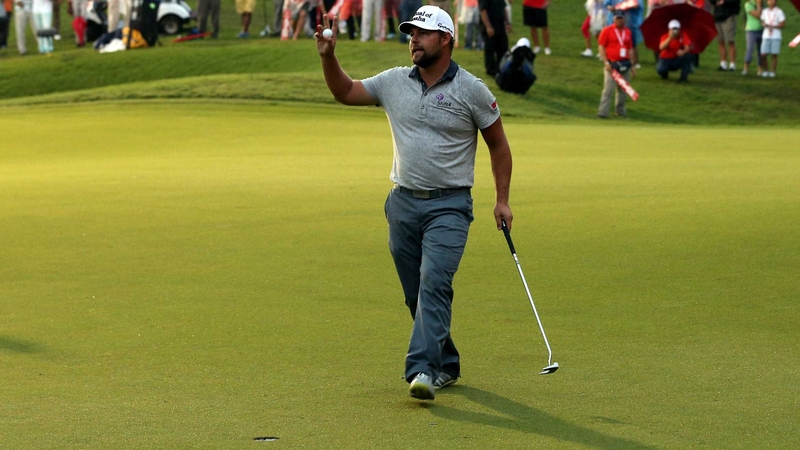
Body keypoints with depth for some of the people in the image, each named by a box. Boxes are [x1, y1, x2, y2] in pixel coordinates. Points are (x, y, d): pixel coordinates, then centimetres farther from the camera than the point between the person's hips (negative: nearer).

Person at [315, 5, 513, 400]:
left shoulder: (472, 90, -4)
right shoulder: (394, 82, 7)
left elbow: (498, 145, 4)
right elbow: (345, 92, 17)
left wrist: (502, 199, 0)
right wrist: (328, 57, 0)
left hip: (449, 206, -5)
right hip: (403, 203, 5)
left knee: (434, 282, -21)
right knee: (416, 294, 9)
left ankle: (423, 370, -29)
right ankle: (446, 365, 24)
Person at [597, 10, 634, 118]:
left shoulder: (628, 32, 13)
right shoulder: (607, 30, -1)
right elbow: (601, 47, -3)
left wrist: (632, 65, 15)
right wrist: (606, 63, -12)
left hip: (625, 64, 5)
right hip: (611, 64, -5)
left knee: (623, 89, 6)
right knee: (608, 89, -12)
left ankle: (620, 110, 18)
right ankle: (602, 112, -12)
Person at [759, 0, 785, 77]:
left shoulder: (779, 11, -3)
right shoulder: (765, 11, 9)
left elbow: (782, 24, -4)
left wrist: (772, 27, -16)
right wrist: (765, 25, -7)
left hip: (776, 37, -3)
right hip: (766, 36, 3)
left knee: (774, 55, -1)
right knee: (764, 55, -3)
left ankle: (773, 72, 7)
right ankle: (767, 70, 14)